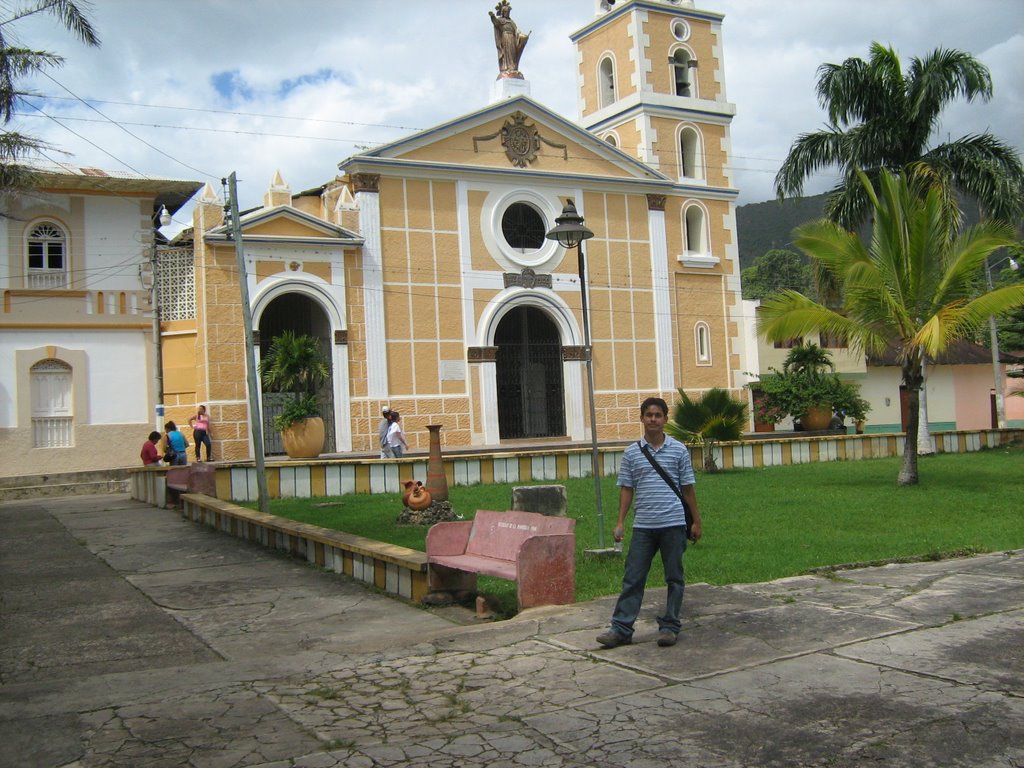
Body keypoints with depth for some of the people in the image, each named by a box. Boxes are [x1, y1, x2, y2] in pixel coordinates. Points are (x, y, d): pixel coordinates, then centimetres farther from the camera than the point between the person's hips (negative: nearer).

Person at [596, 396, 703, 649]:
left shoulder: (678, 450, 3)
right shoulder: (632, 452, 5)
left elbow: (687, 487, 6)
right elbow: (626, 489, 8)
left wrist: (696, 521, 5)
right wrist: (620, 522, 3)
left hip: (673, 524, -1)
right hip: (643, 526, 1)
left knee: (674, 578, 6)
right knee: (633, 578, 2)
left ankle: (669, 626, 17)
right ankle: (621, 628, 5)